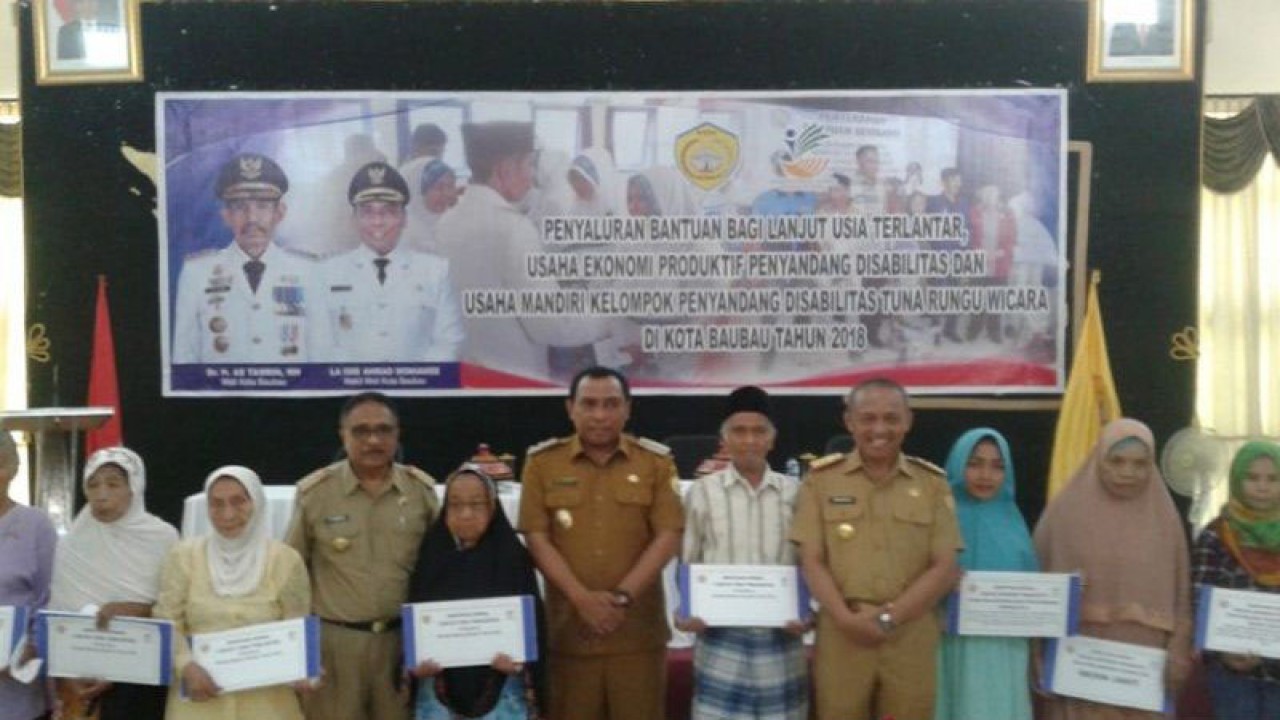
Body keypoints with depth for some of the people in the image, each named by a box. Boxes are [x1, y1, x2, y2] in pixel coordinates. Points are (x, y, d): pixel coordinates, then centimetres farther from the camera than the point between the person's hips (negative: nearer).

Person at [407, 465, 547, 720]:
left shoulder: (513, 557, -2)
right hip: (440, 685, 2)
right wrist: (414, 662, -11)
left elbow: (534, 617, -2)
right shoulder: (430, 556, 2)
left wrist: (521, 660, -18)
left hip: (501, 686, -1)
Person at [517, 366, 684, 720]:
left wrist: (623, 596, -12)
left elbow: (668, 536, -2)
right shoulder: (542, 462, 4)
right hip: (569, 626, 0)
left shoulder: (656, 461, 4)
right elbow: (536, 538, -1)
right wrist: (582, 598, -12)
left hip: (638, 628, 0)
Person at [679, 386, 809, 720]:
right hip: (720, 637, -1)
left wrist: (807, 613, -8)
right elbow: (688, 564, 6)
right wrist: (686, 613, -9)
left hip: (781, 637, 1)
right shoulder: (702, 492, 1)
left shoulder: (794, 493, 4)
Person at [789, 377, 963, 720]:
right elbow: (812, 562, 1)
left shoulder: (932, 483, 7)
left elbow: (944, 569, 1)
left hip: (911, 637, 1)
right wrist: (846, 618, -14)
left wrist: (888, 617, -10)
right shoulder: (821, 478, 5)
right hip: (841, 636, -1)